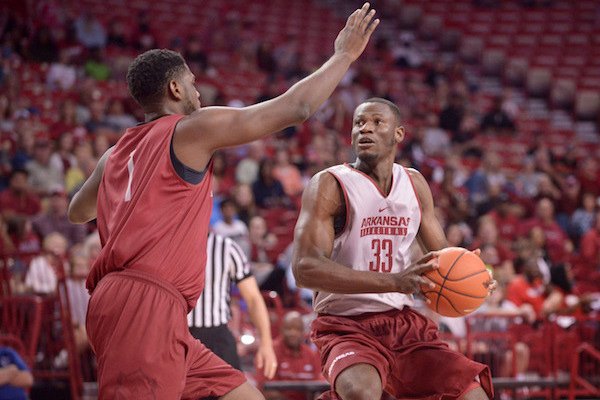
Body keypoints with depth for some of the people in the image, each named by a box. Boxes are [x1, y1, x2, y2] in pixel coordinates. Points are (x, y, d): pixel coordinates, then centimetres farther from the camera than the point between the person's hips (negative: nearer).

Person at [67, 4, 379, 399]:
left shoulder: (115, 154, 22)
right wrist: (345, 55, 12)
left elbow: (78, 212, 43)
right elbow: (296, 107, -1)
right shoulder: (192, 129, 0)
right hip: (143, 306, -9)